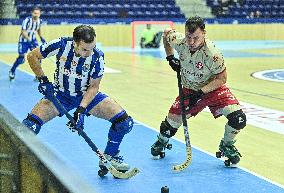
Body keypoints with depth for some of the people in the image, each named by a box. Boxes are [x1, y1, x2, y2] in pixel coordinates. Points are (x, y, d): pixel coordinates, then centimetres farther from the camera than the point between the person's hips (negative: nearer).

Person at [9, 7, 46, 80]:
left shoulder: (39, 21, -4)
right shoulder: (27, 20, -23)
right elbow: (23, 32, -29)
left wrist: (41, 37, 10)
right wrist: (29, 40, -41)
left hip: (33, 40, 5)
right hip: (24, 41, -4)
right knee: (21, 58, -3)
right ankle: (12, 71, 23)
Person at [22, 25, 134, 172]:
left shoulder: (97, 57, -22)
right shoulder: (61, 45, -23)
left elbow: (93, 86, -13)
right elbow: (32, 56, -10)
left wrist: (81, 109, -24)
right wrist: (43, 81, -17)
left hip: (87, 95, 1)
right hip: (59, 94, -1)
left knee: (124, 121, -16)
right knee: (30, 124, -24)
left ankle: (110, 156, 9)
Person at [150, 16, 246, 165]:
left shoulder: (212, 53, -32)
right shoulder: (178, 41, -21)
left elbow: (222, 78, -20)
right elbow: (166, 33, 3)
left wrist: (201, 92, -27)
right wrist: (170, 57, 0)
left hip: (213, 88, -3)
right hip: (189, 89, 3)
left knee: (238, 118, -22)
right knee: (172, 121, -2)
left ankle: (226, 146, 8)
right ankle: (161, 141, 36)